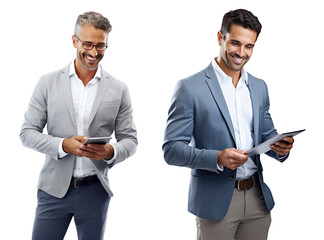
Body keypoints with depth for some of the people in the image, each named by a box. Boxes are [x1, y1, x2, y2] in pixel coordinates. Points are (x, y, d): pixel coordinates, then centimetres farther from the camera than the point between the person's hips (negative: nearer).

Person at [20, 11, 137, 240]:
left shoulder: (119, 89, 2)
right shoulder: (48, 83, 1)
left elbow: (130, 139, 5)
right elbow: (28, 132, 0)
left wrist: (111, 151, -17)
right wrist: (63, 145, -16)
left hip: (95, 190, 1)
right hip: (54, 189, 0)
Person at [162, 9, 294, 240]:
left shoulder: (259, 87, 10)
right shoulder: (189, 88, -8)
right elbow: (171, 149, -11)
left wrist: (280, 147, -6)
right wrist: (217, 158, -25)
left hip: (258, 198, 5)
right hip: (215, 201, -5)